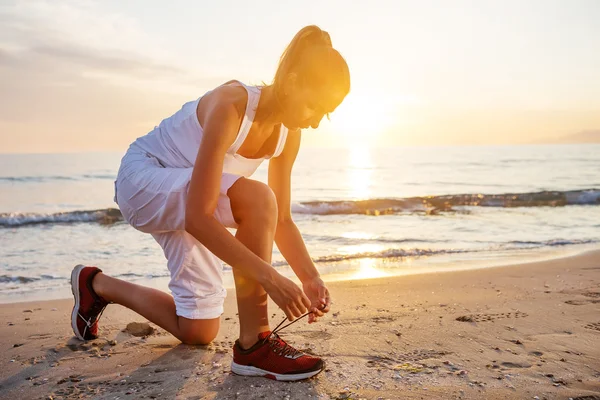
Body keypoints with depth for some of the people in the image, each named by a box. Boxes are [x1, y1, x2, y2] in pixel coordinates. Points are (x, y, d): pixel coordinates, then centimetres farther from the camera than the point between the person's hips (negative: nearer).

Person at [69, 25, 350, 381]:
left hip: (181, 198, 8)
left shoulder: (289, 135, -9)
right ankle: (254, 345, -24)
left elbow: (280, 221, -4)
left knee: (198, 332, 8)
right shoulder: (231, 105, -32)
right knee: (257, 199, -36)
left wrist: (311, 278, -19)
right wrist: (269, 277, -41)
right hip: (143, 180, -8)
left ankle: (97, 285, 30)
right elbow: (198, 217, -38)